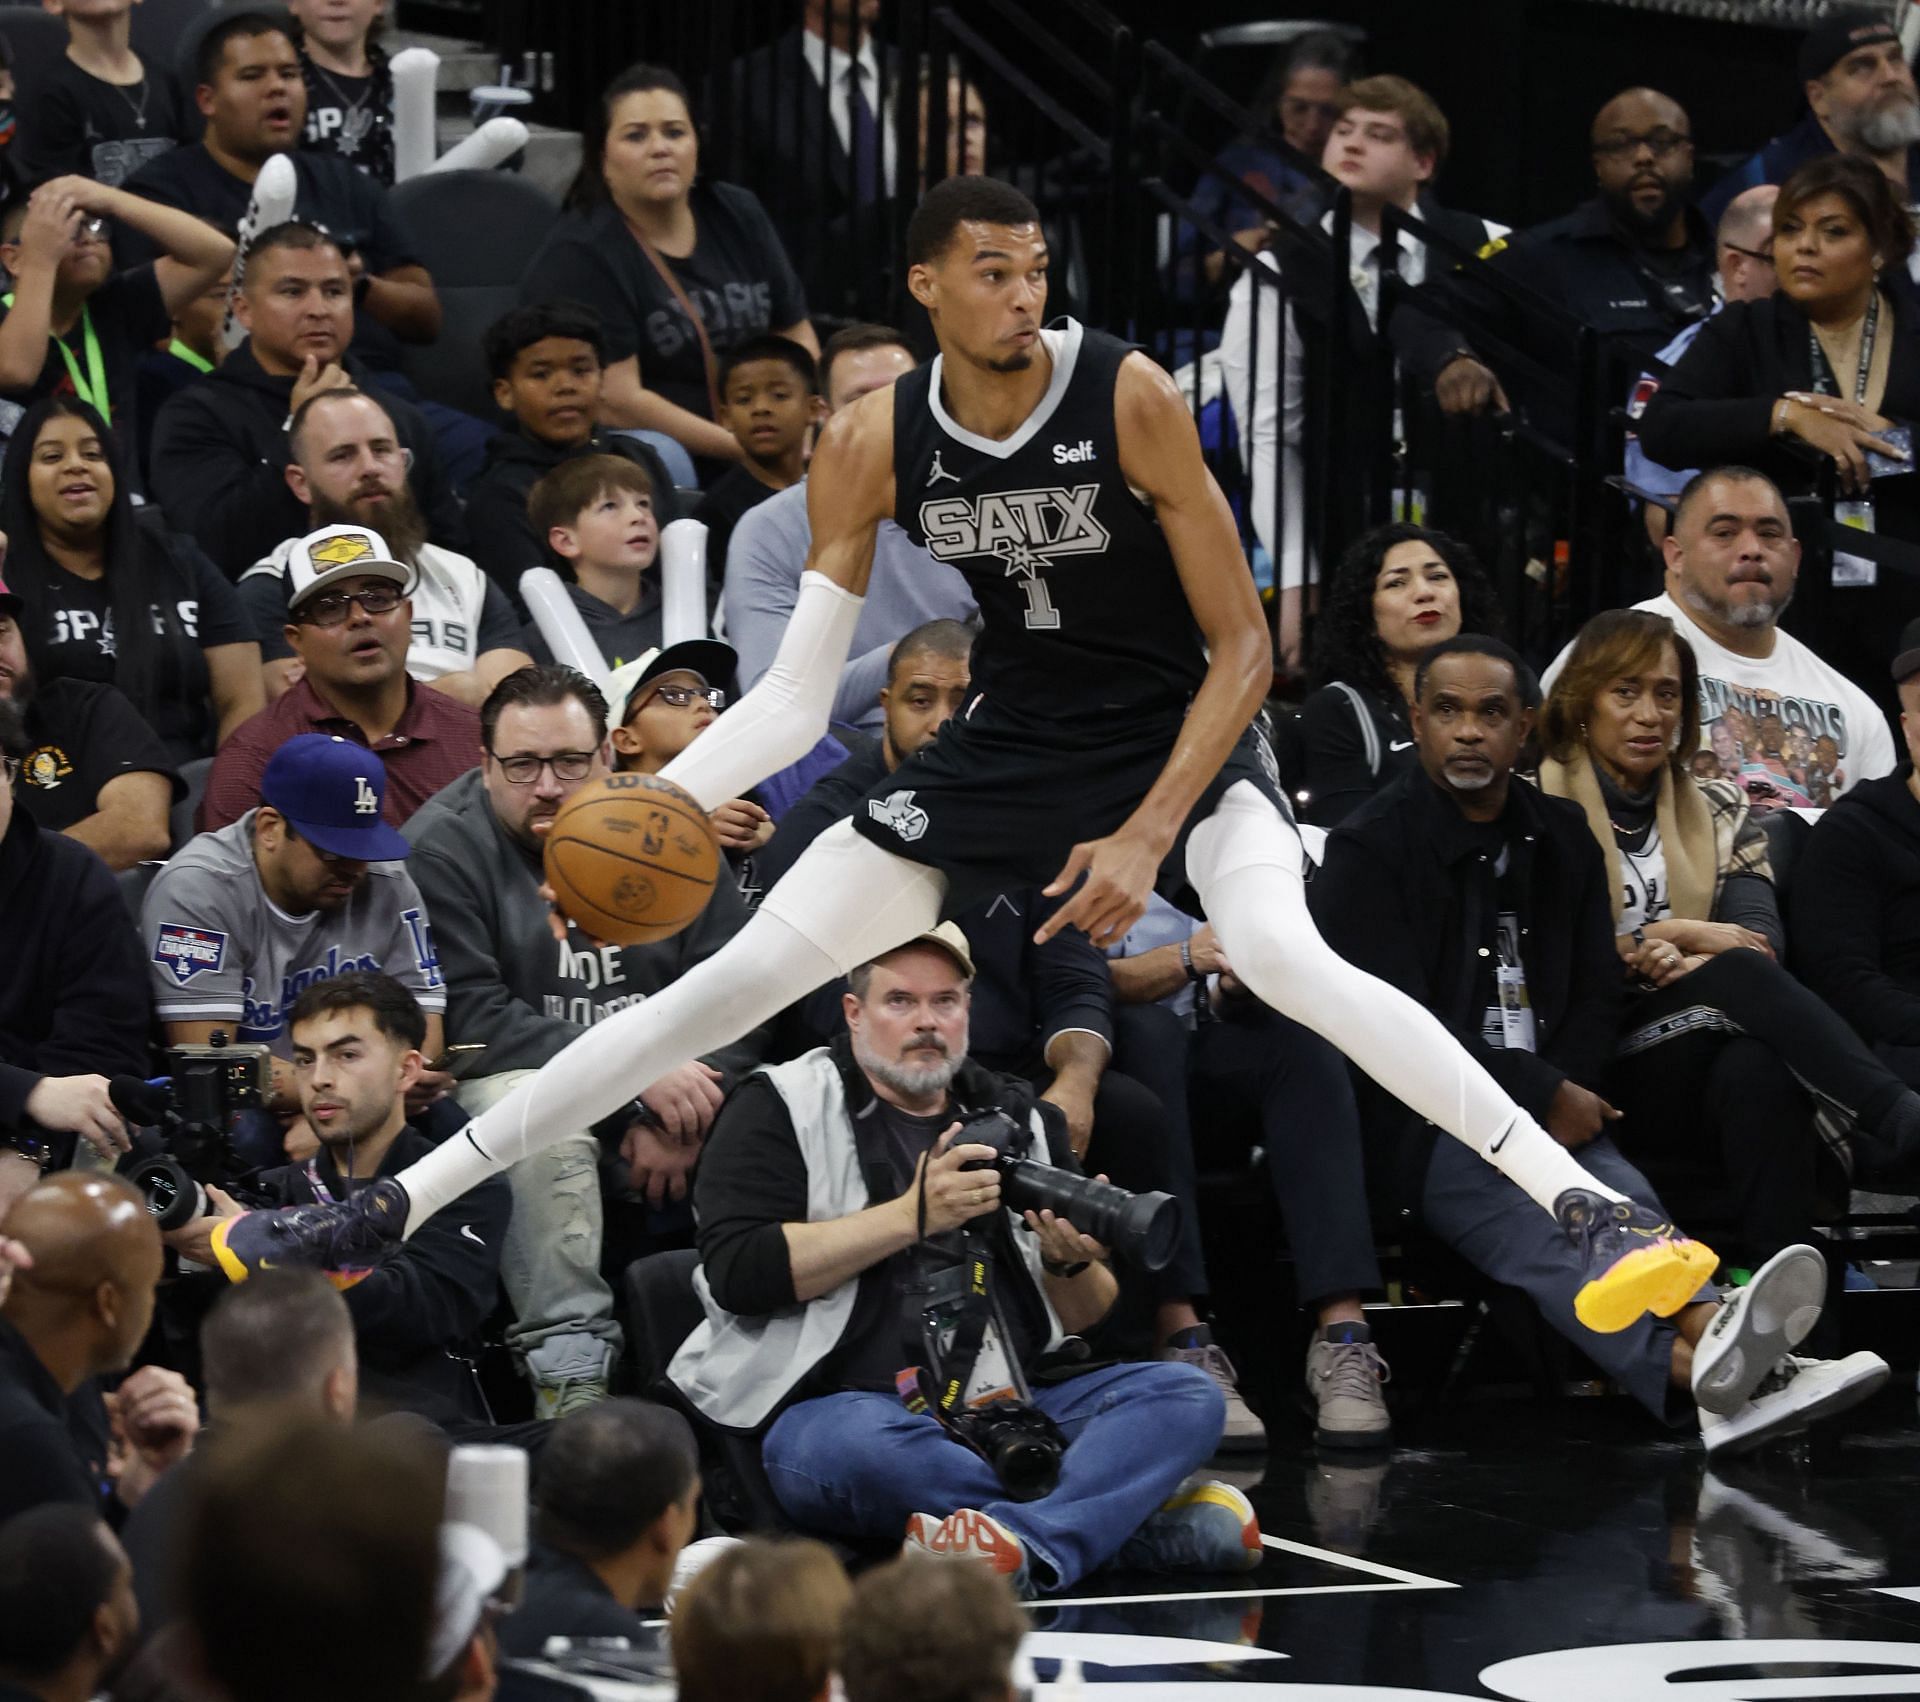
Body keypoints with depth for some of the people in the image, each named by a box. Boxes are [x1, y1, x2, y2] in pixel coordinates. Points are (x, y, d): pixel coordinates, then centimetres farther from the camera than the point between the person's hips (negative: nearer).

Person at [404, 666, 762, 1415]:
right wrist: (638, 1075, -21)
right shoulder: (442, 848, -6)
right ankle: (567, 1374, -36)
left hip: (671, 1082, 4)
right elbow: (471, 1018, -15)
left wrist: (684, 1111, -18)